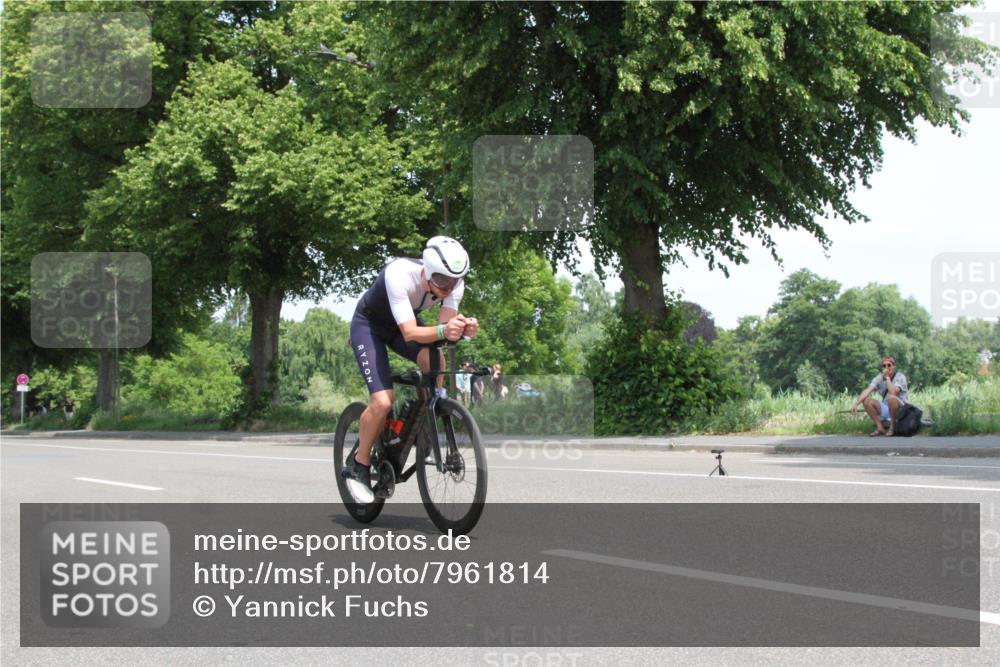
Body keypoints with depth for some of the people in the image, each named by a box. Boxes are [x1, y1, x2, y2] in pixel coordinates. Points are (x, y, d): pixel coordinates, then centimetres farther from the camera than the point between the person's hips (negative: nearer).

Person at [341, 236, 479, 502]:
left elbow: (444, 325, -25)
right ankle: (358, 465, 1)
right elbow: (410, 333, -42)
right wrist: (443, 331, -60)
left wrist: (463, 328, -47)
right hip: (369, 324, -5)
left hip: (403, 323, 5)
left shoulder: (454, 282, -23)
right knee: (382, 402, -21)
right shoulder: (400, 274, -39)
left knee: (435, 361, -27)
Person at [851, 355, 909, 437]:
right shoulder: (879, 378, 2)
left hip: (900, 408, -5)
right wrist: (856, 404, -27)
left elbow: (893, 392, -30)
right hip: (886, 409, 5)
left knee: (891, 398, -36)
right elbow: (867, 391, -13)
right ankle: (880, 428, -9)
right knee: (867, 400, -15)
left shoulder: (900, 377, -11)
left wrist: (887, 377, -20)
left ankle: (892, 427, -17)